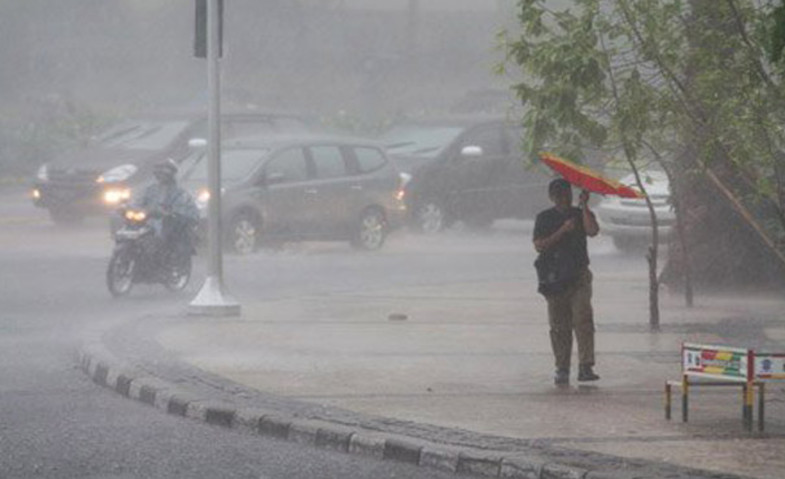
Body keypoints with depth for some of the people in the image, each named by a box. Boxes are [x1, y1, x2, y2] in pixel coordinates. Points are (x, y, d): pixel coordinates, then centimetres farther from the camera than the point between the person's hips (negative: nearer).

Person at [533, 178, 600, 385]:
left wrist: (584, 206, -11)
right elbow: (539, 245, -5)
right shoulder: (544, 218, 7)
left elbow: (593, 230, -12)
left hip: (578, 276, -1)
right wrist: (563, 231, -12)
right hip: (554, 278, 1)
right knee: (559, 325, 3)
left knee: (583, 318, -15)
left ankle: (585, 367, -20)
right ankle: (562, 370, 10)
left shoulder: (581, 214, 8)